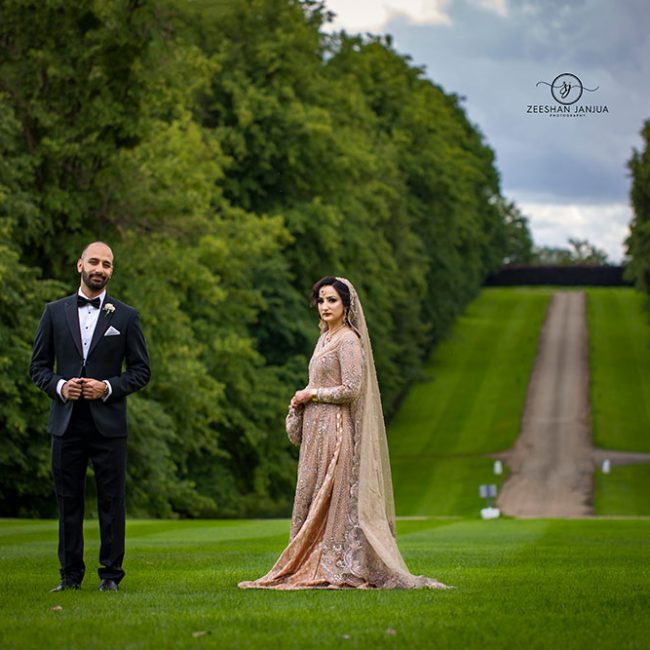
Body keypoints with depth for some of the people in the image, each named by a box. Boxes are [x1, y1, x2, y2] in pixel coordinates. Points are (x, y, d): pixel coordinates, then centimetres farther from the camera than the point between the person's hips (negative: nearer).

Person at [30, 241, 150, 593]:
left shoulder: (125, 316, 5)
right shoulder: (55, 312, 9)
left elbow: (141, 370, 5)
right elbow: (38, 366, 10)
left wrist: (108, 387, -10)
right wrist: (59, 386, -9)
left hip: (108, 422, -1)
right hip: (66, 422, 1)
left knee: (111, 501, 0)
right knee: (68, 501, 5)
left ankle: (110, 574, 7)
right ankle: (70, 574, 12)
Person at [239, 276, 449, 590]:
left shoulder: (348, 340, -12)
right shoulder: (325, 339, 17)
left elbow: (351, 389, -18)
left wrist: (312, 394, -10)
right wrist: (301, 399, 6)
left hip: (335, 429, -9)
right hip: (317, 428, 9)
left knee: (333, 497, -7)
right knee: (312, 497, 8)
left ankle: (336, 569, -4)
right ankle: (313, 566, 10)